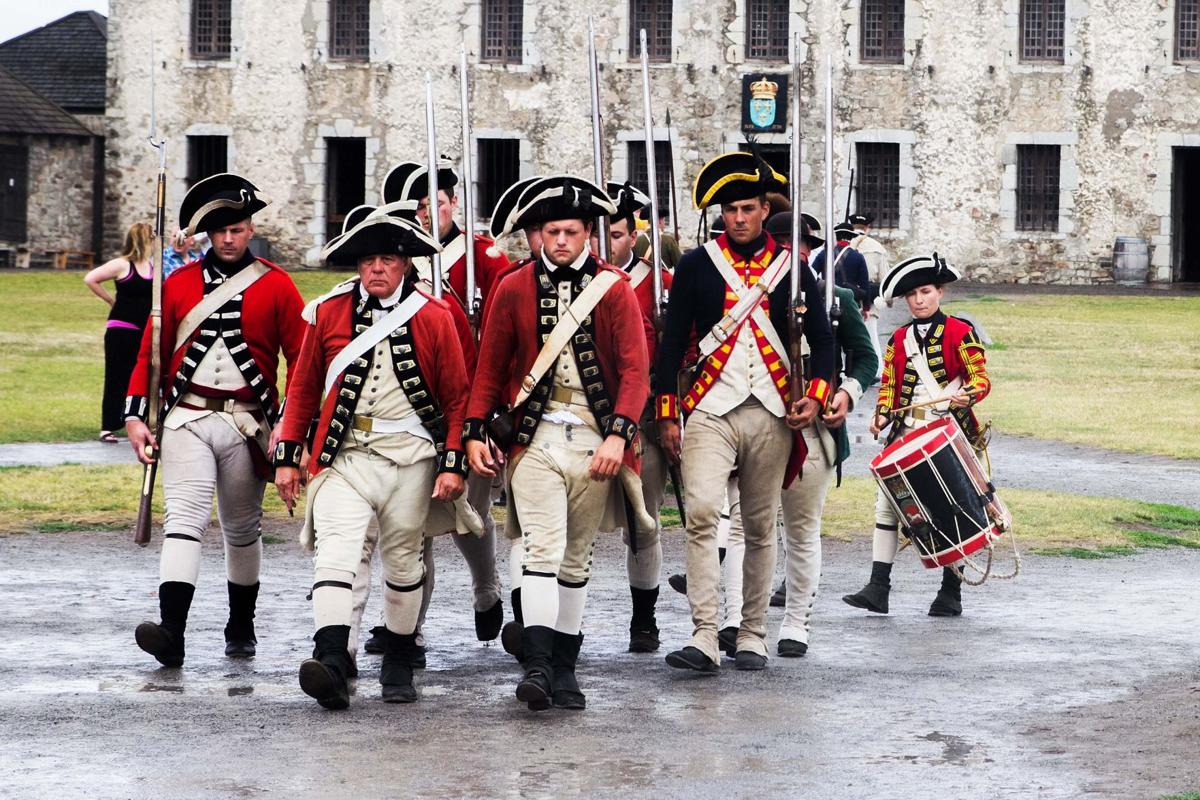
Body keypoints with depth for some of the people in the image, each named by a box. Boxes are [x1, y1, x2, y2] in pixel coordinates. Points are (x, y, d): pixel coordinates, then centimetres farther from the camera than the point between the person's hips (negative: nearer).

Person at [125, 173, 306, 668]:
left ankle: (241, 629, 28)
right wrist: (135, 416, -1)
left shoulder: (276, 286, 1)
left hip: (247, 425, 0)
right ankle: (171, 632, -25)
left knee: (242, 529, 12)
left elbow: (302, 361, 0)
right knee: (184, 519, -14)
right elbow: (150, 355, 8)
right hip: (186, 419, 0)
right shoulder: (179, 285, 6)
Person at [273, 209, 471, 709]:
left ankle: (398, 665, 24)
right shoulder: (329, 313, 4)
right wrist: (287, 457, 7)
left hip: (410, 458, 0)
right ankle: (331, 661, -30)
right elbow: (303, 389, 10)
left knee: (403, 561, 9)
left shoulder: (435, 318, 1)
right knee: (335, 549, -18)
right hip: (343, 455, 0)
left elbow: (457, 397, 4)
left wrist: (454, 464, -3)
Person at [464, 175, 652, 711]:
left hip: (595, 442, 1)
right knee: (542, 549, -14)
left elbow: (635, 369, -3)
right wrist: (476, 432, -1)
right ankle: (537, 663, -20)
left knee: (577, 558, 9)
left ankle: (565, 668, 17)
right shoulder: (514, 289, 4)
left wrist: (618, 435, -15)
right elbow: (490, 367, 8)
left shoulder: (614, 289, 2)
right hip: (534, 439, -1)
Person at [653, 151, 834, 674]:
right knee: (701, 512, -18)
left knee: (760, 528, 7)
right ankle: (704, 638, -20)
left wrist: (815, 397, -4)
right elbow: (672, 342, 6)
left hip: (771, 415, 2)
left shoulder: (791, 268, 8)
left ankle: (753, 636, 17)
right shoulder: (696, 266, 5)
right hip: (711, 410, -2)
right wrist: (666, 414, 1)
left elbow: (822, 339, 11)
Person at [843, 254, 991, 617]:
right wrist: (882, 414, -2)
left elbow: (981, 379, -3)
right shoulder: (900, 338, 14)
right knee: (886, 503, -4)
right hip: (906, 434, 4)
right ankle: (878, 587, -4)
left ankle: (950, 592, 10)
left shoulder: (960, 332, 0)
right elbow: (889, 384, 16)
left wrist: (968, 394, -24)